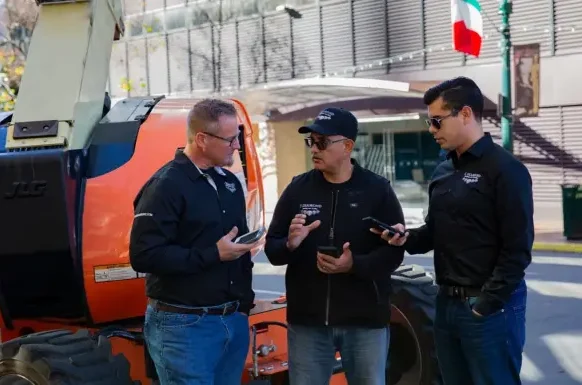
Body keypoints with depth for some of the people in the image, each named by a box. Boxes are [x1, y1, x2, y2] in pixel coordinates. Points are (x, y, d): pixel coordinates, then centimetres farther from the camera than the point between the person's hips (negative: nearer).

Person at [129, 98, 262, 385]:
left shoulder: (229, 182, 13)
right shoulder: (166, 186, -13)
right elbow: (144, 256, -21)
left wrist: (244, 303, 13)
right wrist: (213, 254, -19)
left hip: (234, 320, 7)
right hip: (184, 324, -7)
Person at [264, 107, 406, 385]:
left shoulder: (378, 189, -2)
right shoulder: (298, 188, 5)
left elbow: (393, 253, -7)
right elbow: (271, 249, 5)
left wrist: (354, 265, -23)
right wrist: (290, 245, -17)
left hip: (365, 321, -2)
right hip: (307, 321, 2)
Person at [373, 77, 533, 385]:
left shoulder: (505, 169, -12)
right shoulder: (443, 171, 12)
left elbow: (518, 249, -15)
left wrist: (487, 304, -16)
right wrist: (408, 238, 0)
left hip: (491, 308, -7)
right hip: (447, 304, 8)